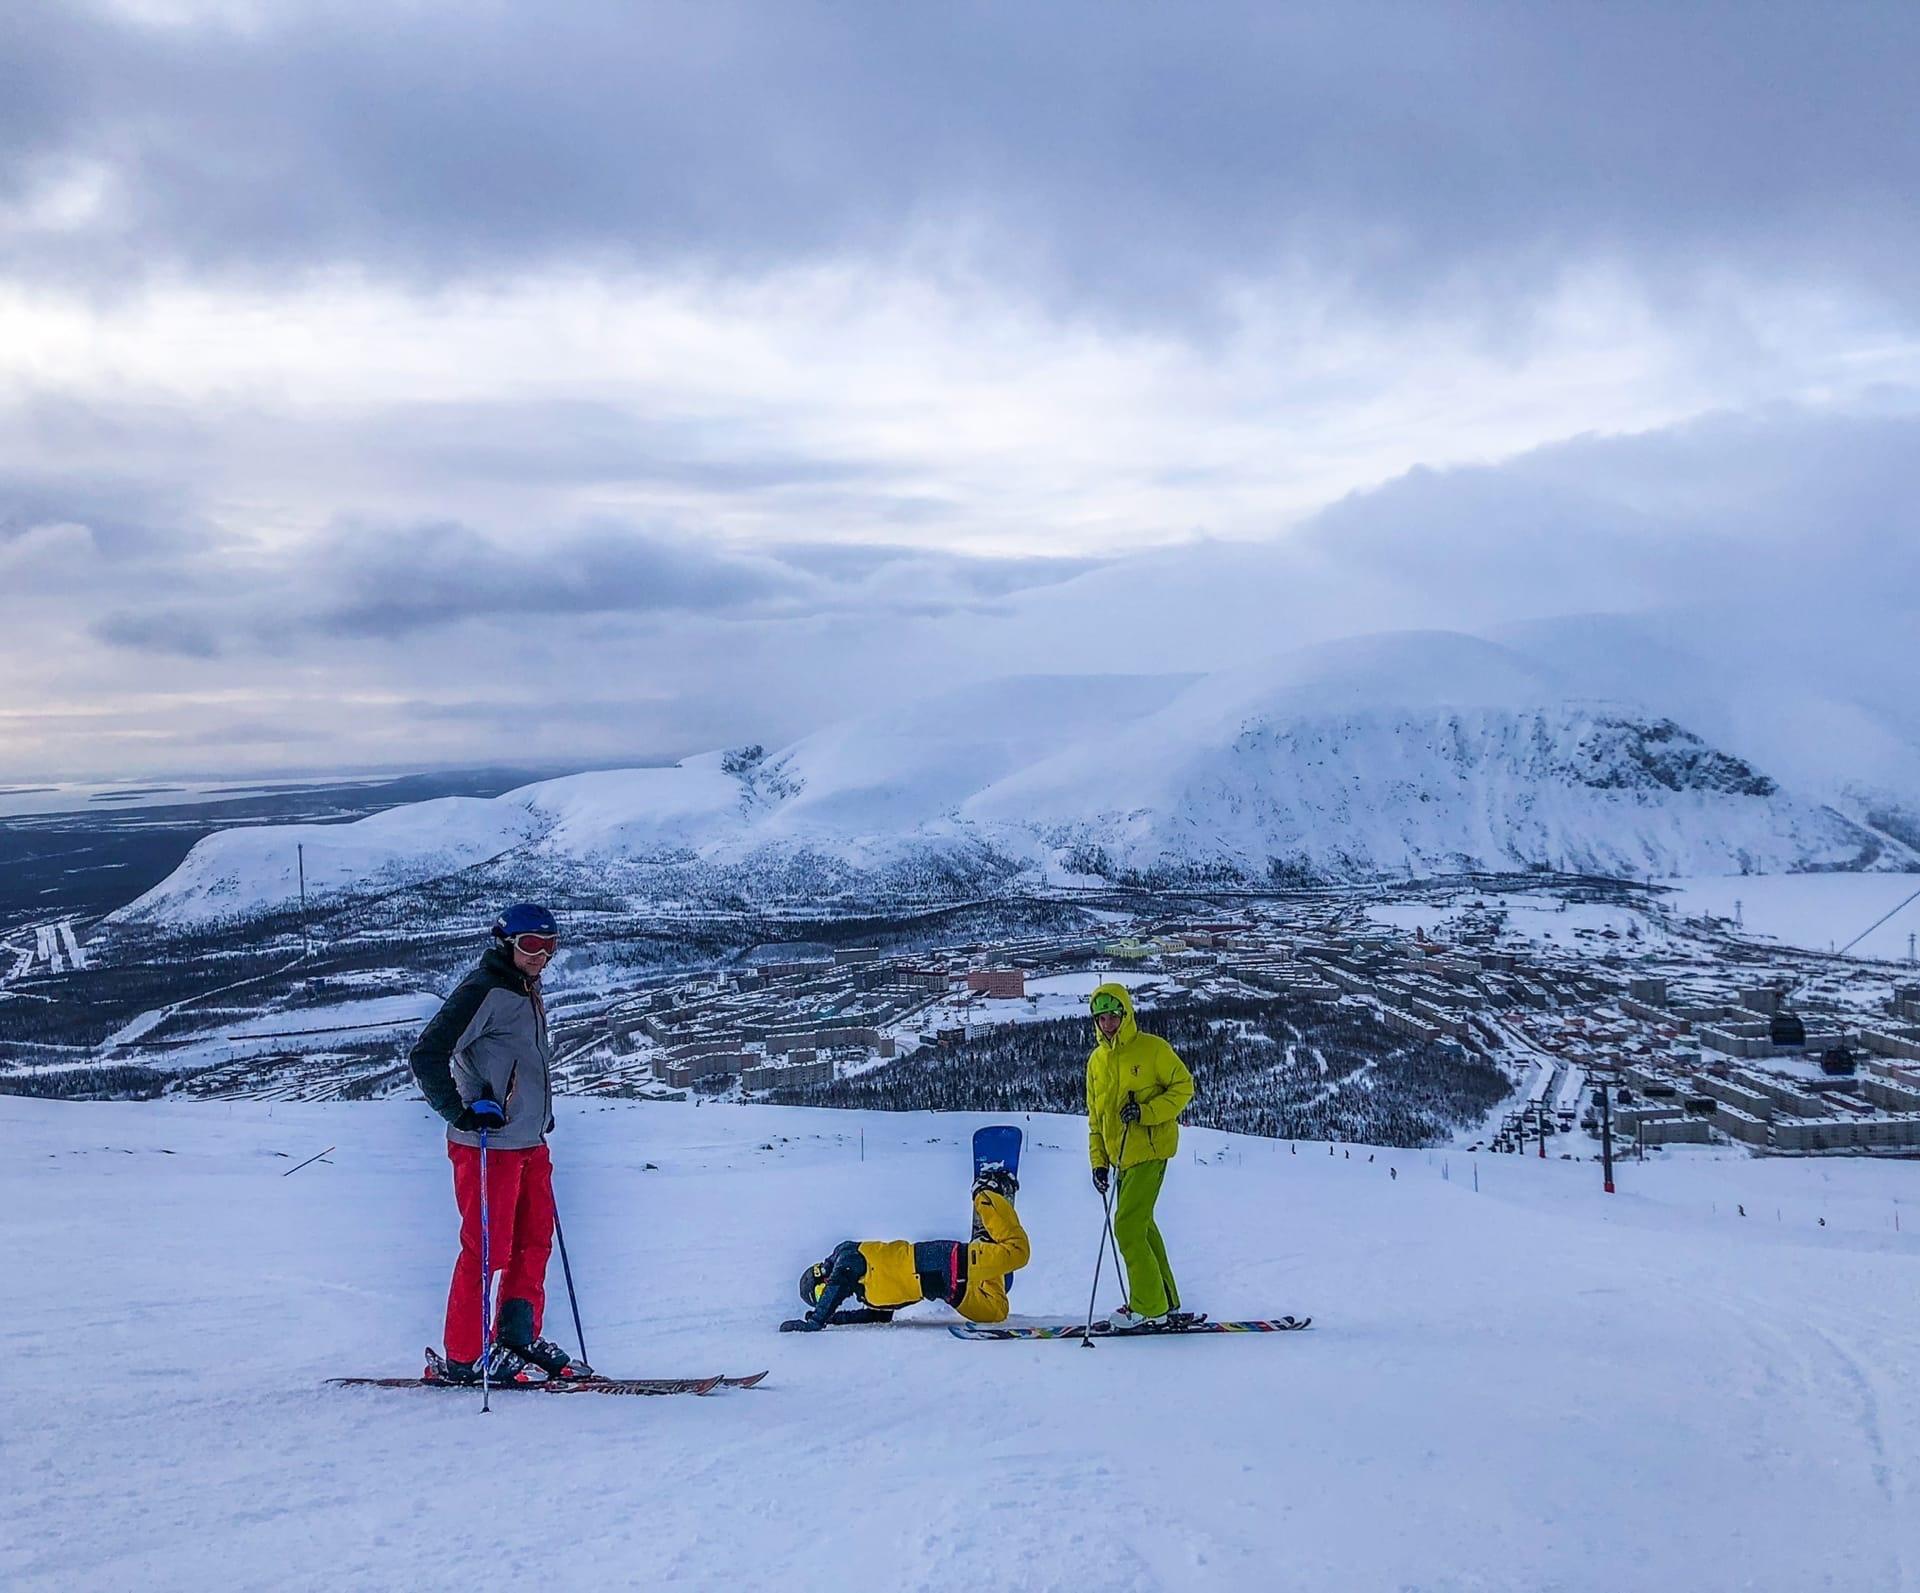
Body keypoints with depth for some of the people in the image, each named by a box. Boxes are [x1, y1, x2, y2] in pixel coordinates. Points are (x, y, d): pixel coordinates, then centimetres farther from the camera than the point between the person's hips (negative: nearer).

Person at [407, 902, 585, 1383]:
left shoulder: (527, 993, 16)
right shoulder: (482, 992, -13)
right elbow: (426, 1056, -19)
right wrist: (462, 1113, -22)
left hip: (530, 1143, 9)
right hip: (488, 1144, -9)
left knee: (534, 1240, 12)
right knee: (488, 1249, -6)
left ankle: (519, 1338, 22)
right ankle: (463, 1357, 2)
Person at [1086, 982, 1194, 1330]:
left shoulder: (1153, 1049, -7)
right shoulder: (1097, 1060, 12)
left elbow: (1183, 1086, -5)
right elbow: (1095, 1116, 18)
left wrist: (1145, 1112, -17)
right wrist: (1099, 1160, 13)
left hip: (1150, 1150, -7)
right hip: (1122, 1155, 7)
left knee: (1128, 1227, -12)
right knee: (1141, 1226, 14)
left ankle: (1148, 1308, -6)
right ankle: (1164, 1299, 26)